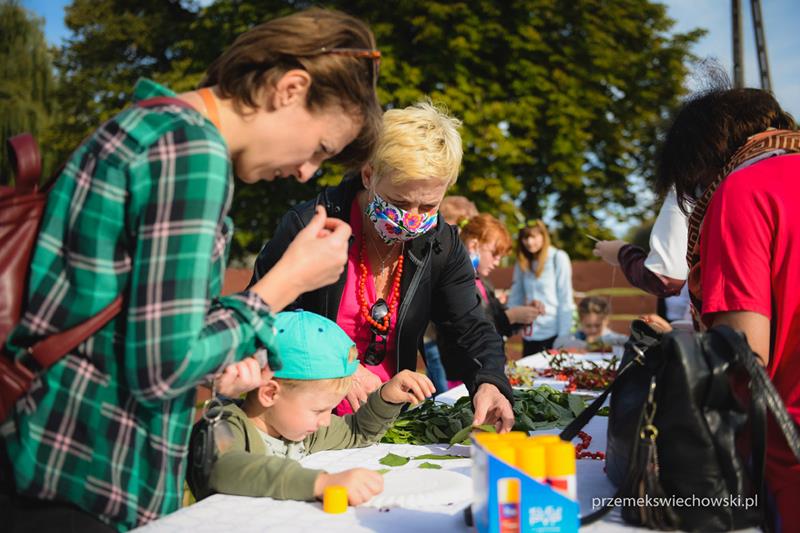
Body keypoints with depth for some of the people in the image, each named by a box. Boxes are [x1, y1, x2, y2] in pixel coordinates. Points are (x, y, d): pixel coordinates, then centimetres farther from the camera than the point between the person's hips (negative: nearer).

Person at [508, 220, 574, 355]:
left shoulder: (558, 258, -5)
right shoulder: (522, 262, 9)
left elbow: (565, 299, -7)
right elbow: (515, 298, 10)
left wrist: (564, 336, -11)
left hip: (552, 334, -4)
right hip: (529, 335, 4)